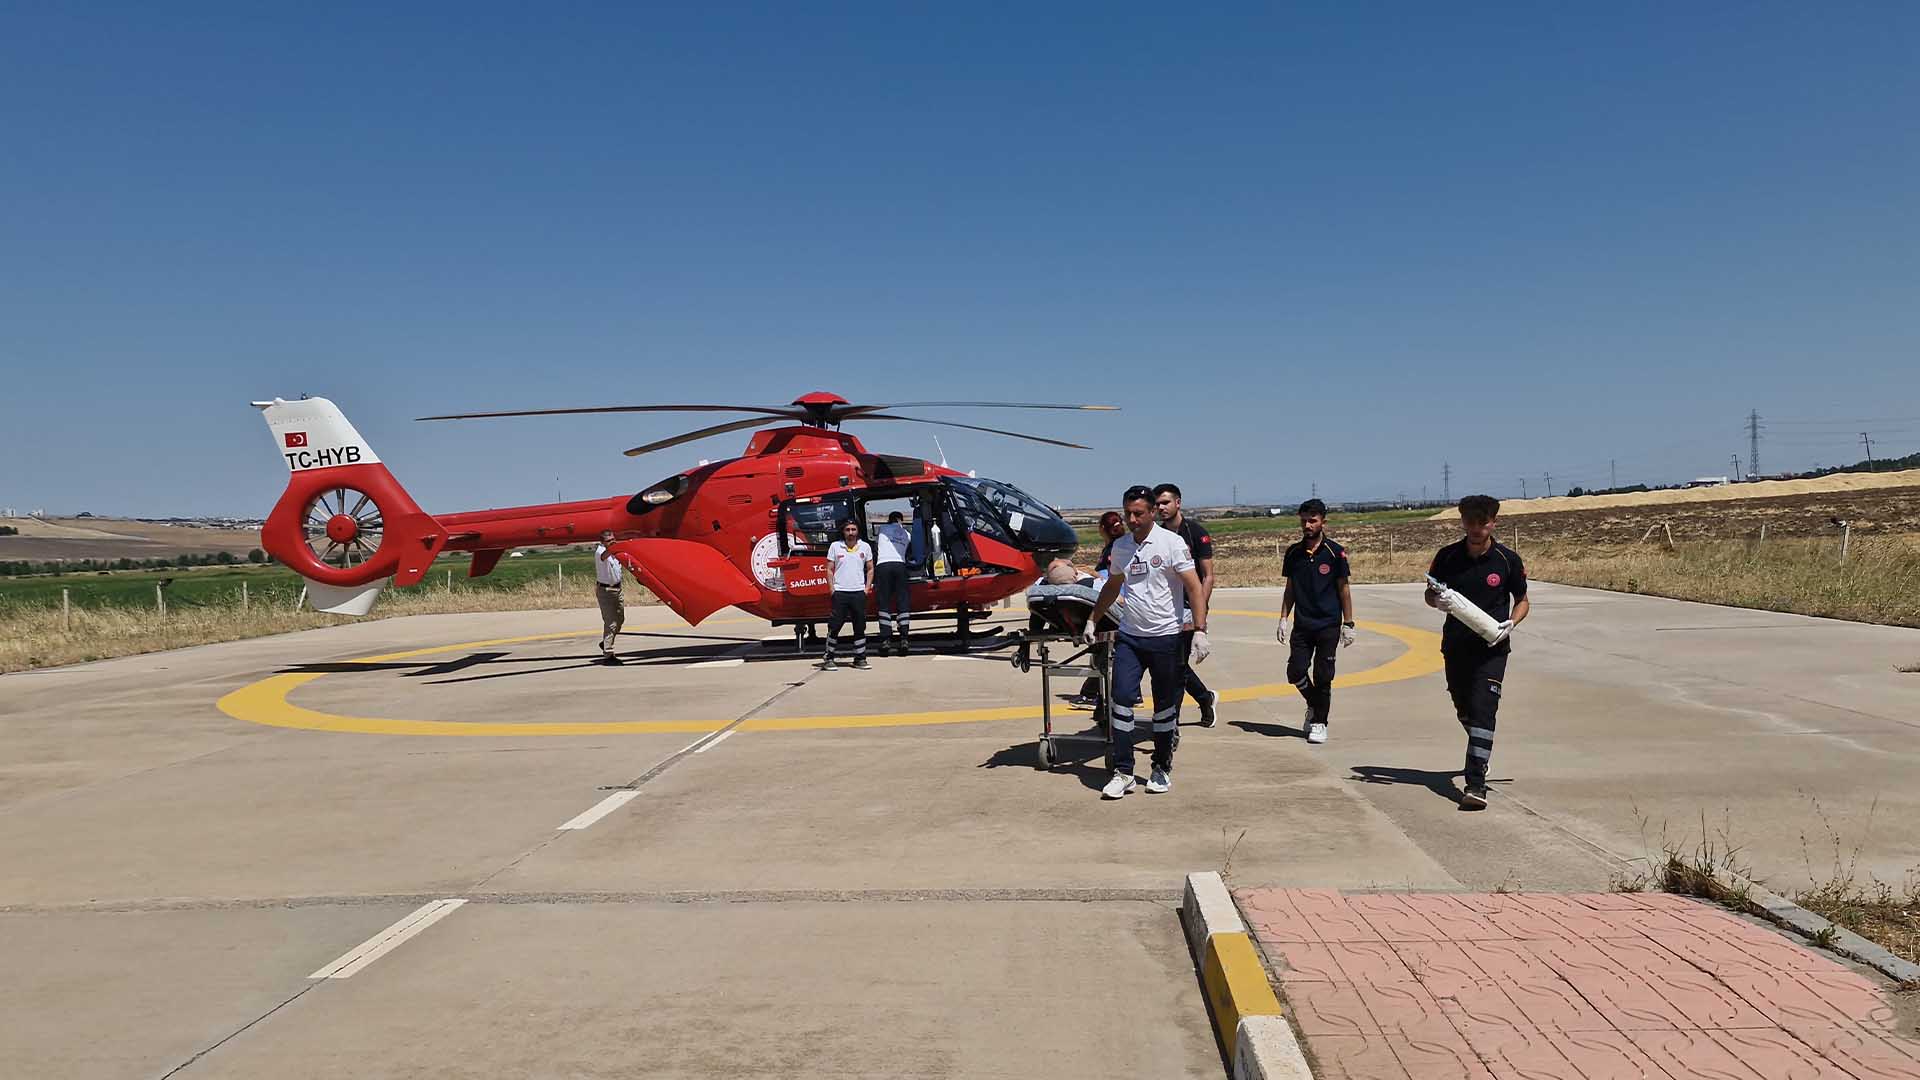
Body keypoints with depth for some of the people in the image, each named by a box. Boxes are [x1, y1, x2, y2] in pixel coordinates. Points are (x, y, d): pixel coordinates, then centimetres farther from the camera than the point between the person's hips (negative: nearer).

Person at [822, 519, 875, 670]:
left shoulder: (865, 547, 8)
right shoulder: (835, 546, 2)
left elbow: (870, 569, 14)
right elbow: (829, 570, 5)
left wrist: (867, 588, 4)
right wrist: (832, 589, -4)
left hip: (859, 593, 2)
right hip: (840, 592, -2)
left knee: (860, 627, 6)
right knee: (834, 626, -3)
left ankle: (860, 659, 15)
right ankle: (828, 659, 5)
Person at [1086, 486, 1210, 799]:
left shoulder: (1171, 542, -8)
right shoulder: (1120, 546, 8)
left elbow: (1194, 588, -12)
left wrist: (1200, 631, -20)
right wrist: (1093, 620, 24)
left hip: (1166, 637, -4)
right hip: (1129, 636, 4)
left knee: (1165, 705, 7)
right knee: (1121, 698, -6)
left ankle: (1162, 768, 22)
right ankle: (1123, 771, 1)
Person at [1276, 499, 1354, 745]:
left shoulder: (1335, 552, -4)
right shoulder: (1294, 553, 6)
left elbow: (1344, 589, 0)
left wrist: (1348, 624, -2)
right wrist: (1283, 619, 6)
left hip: (1328, 625, -3)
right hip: (1302, 624, 3)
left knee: (1322, 676, -1)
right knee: (1296, 671, -4)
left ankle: (1319, 721, 14)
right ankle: (1314, 704, 25)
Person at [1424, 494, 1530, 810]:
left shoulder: (1507, 559, -4)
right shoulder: (1448, 556, 0)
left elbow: (1522, 601, 7)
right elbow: (1429, 594, 11)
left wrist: (1511, 623, -13)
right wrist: (1438, 600, -13)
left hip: (1491, 647, -3)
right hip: (1455, 644, 3)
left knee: (1482, 711, -15)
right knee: (1464, 709, 17)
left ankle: (1476, 785, -19)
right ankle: (1480, 755, 46)